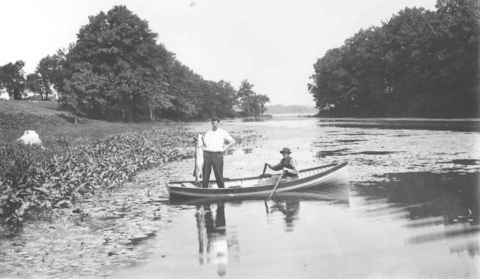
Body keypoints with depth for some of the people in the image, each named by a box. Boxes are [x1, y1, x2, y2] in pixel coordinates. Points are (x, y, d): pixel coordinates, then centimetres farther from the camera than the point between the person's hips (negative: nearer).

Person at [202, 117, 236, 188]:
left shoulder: (222, 132, 7)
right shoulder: (208, 133, 16)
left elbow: (232, 141, 3)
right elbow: (205, 144, 13)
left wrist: (224, 149, -3)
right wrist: (203, 139, -5)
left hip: (217, 154, -3)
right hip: (207, 154, 3)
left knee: (218, 174, -3)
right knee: (206, 173, 2)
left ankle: (222, 188, 5)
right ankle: (204, 188, 7)